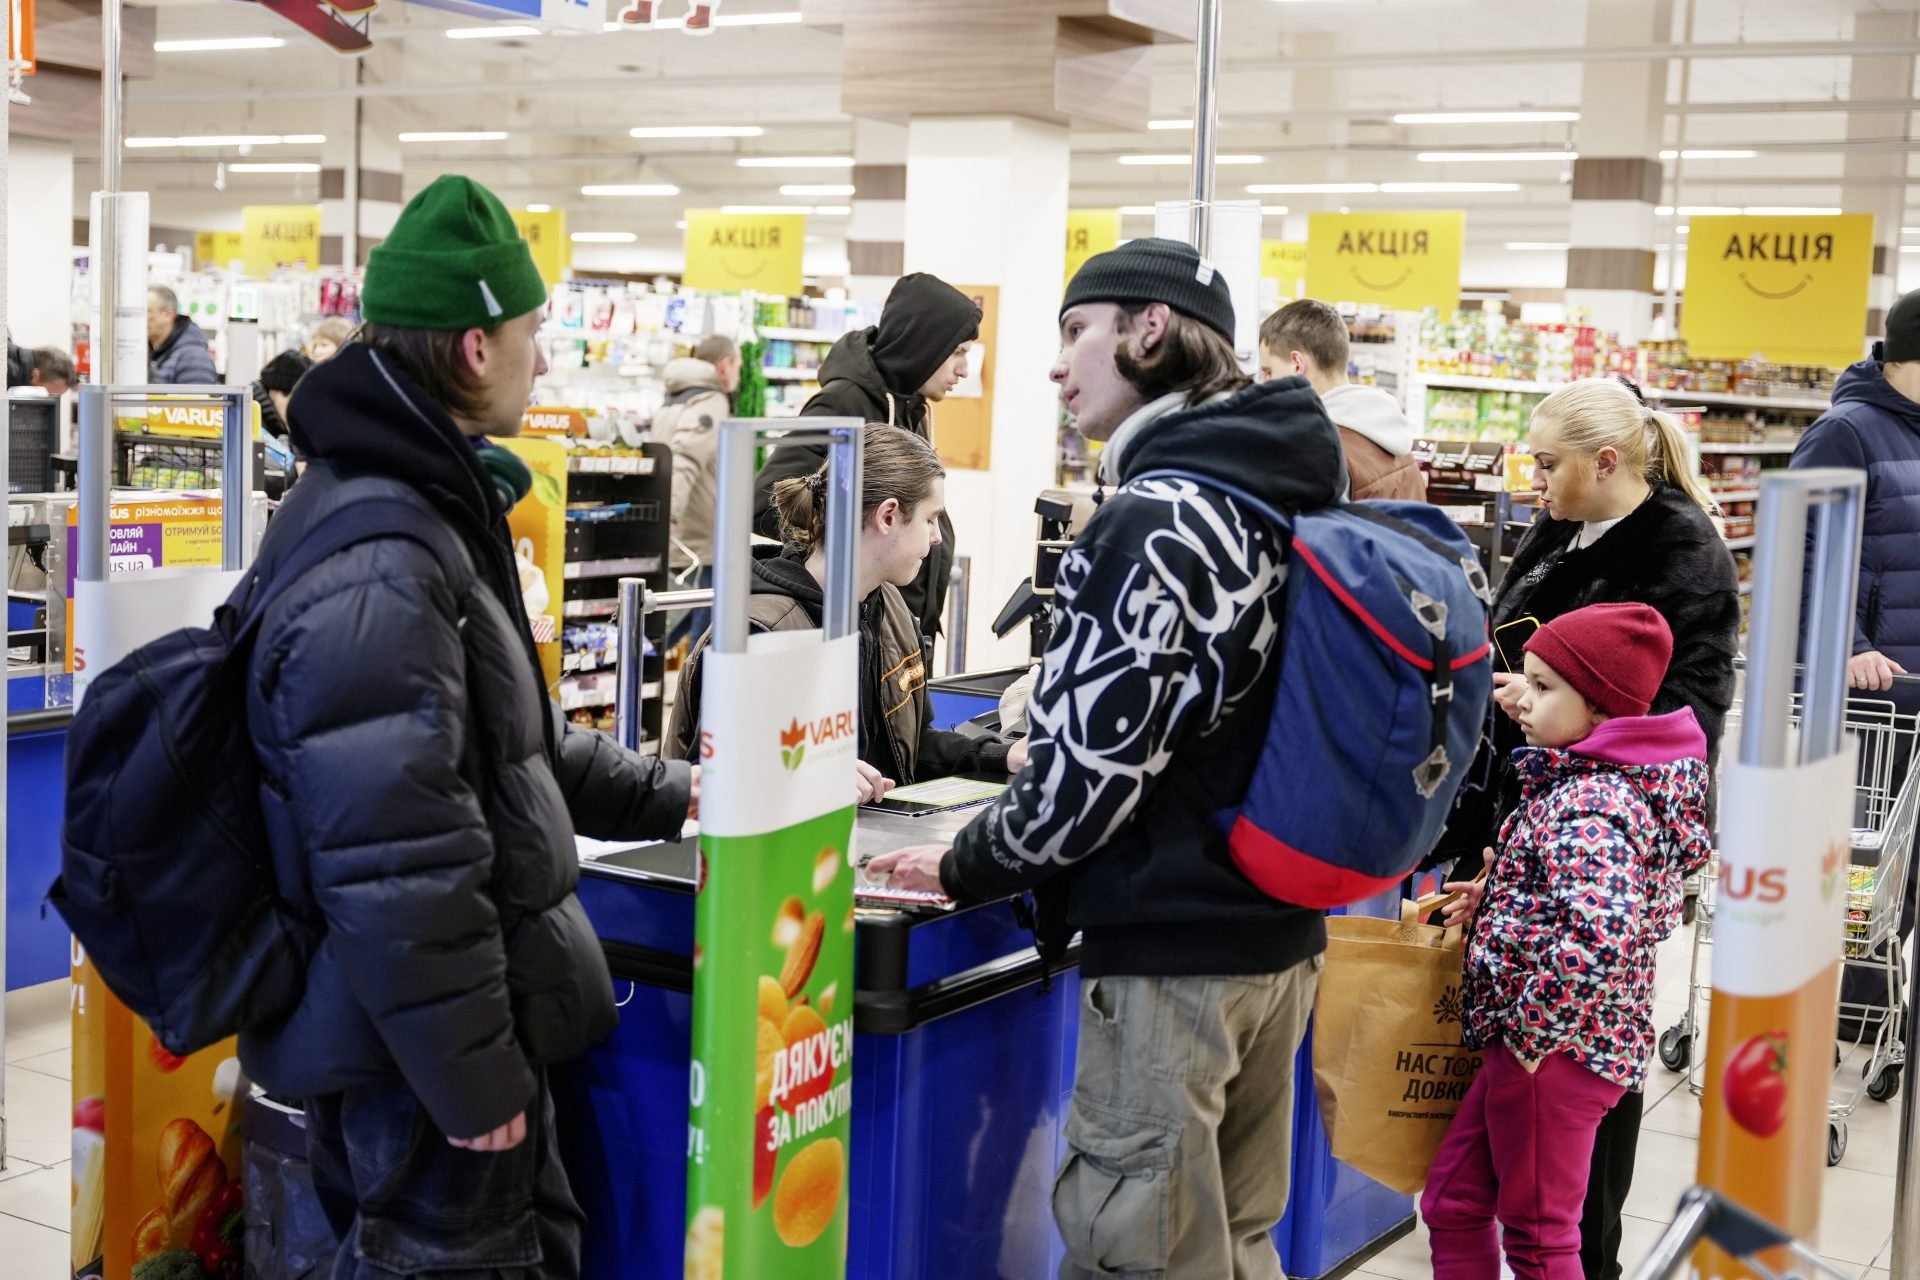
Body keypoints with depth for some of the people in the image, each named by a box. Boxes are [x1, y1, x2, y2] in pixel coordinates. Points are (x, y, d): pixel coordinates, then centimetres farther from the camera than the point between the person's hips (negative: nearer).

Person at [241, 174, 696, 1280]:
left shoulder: (437, 511, 10)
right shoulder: (380, 572, -25)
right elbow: (399, 868, -27)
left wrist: (667, 794, 22)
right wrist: (472, 1079, -21)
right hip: (424, 1063, -10)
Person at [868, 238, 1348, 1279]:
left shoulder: (1154, 521, -18)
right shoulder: (1286, 500, 9)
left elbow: (1091, 765, -19)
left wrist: (966, 867, -4)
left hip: (1171, 950, -9)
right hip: (1279, 934, 9)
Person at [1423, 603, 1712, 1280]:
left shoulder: (1585, 806, -23)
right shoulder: (1609, 781, 8)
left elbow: (1598, 938, -38)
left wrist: (1533, 1033, -26)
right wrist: (1495, 900, 10)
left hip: (1553, 1054, -10)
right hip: (1525, 1042, 10)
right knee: (1451, 1202, 17)